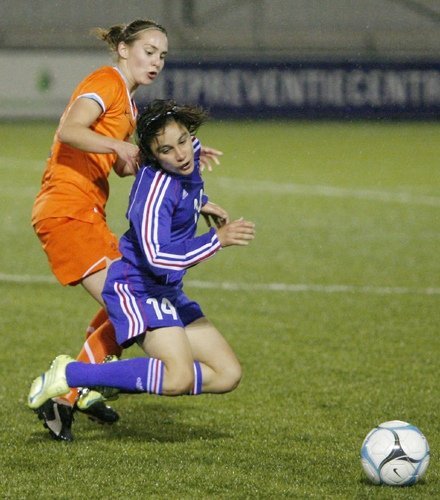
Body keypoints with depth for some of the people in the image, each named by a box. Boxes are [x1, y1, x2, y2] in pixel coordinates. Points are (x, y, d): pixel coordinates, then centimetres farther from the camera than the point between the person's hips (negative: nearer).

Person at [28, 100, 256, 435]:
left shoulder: (190, 152, 0)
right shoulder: (156, 188, -26)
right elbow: (157, 257, -35)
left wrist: (200, 203, 17)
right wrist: (217, 240, -38)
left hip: (168, 292, 9)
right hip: (137, 286, -9)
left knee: (228, 375, 6)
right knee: (179, 377, -29)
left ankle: (118, 380, 9)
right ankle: (69, 375, -17)